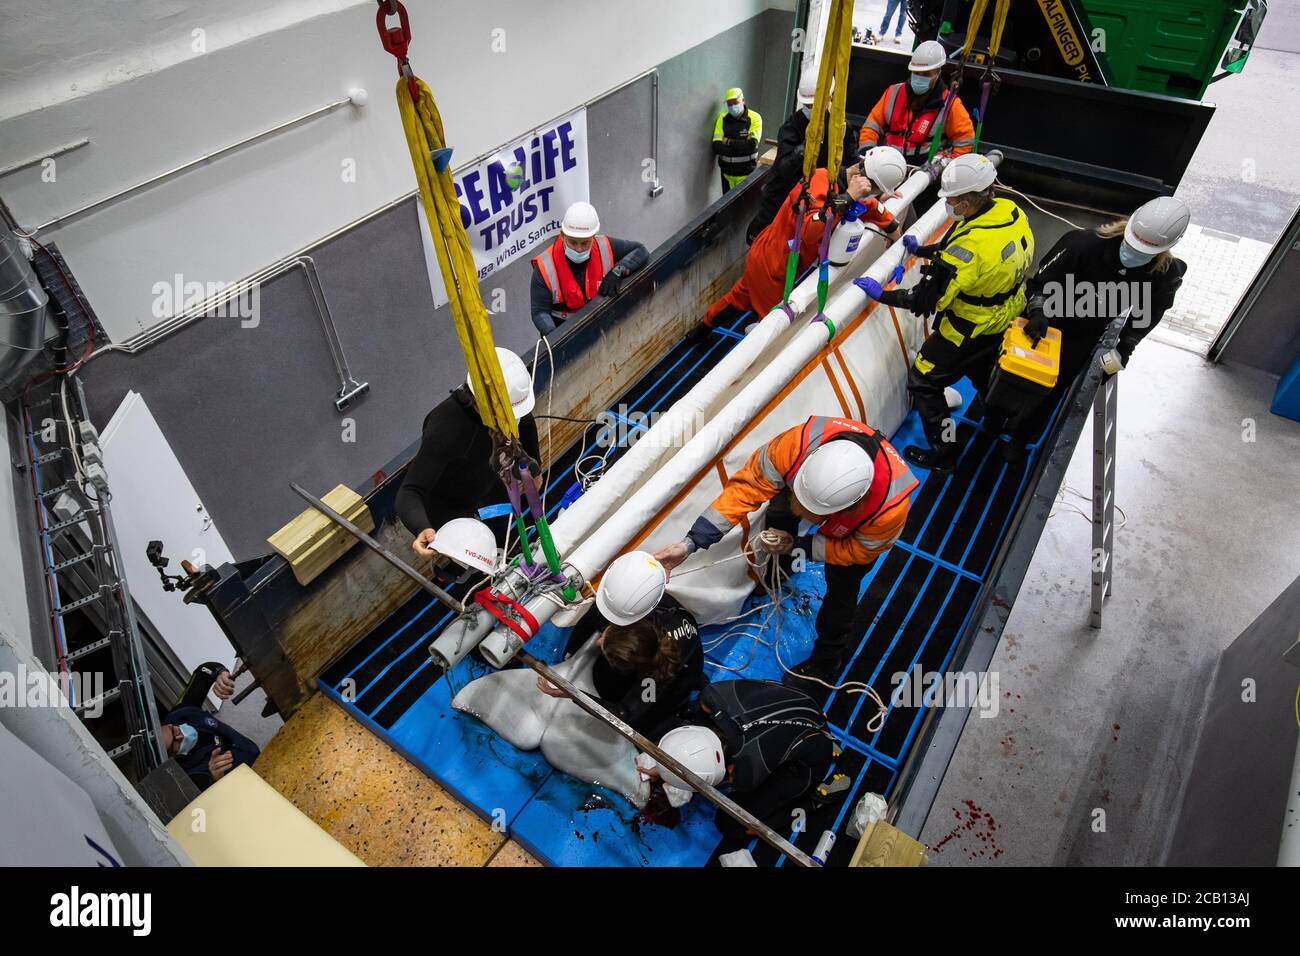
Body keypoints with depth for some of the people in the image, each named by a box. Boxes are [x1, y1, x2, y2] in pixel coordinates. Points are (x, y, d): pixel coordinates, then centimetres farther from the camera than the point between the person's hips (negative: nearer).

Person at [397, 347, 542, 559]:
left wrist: (535, 468, 16)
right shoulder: (446, 429, -43)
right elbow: (409, 493, -44)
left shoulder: (508, 400, -24)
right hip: (448, 510, -6)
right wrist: (422, 529, -65)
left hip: (488, 489, 6)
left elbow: (526, 424, 1)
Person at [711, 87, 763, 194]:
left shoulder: (754, 118, -9)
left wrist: (728, 142, -14)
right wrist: (741, 146, -16)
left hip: (746, 172, -3)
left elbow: (751, 145, -20)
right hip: (727, 172, 3)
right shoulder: (722, 118, 0)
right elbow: (717, 147, -9)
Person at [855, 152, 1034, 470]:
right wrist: (922, 250, 10)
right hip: (1005, 314, 9)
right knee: (982, 368, 33)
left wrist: (882, 294, -18)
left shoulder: (971, 247, -37)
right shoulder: (1011, 211, -11)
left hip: (970, 329, -9)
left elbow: (926, 300, -29)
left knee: (923, 380, 7)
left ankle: (943, 453, 17)